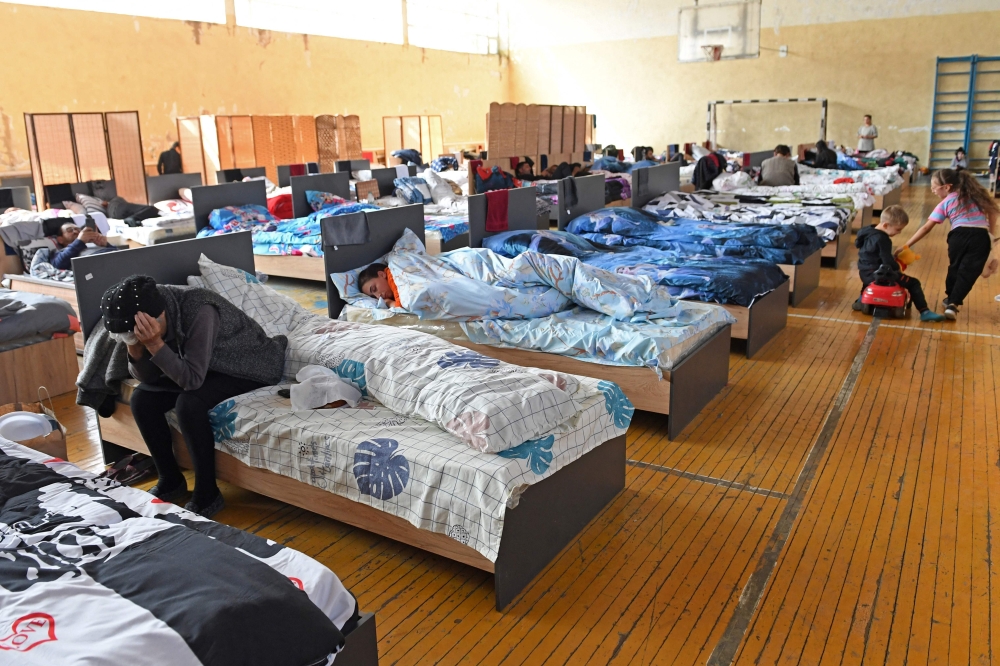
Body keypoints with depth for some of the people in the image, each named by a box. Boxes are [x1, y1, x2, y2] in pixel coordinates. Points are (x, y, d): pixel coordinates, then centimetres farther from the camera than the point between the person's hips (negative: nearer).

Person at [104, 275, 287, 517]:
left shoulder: (198, 312, -35)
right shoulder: (141, 319, -12)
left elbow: (192, 380, -34)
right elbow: (145, 377, -7)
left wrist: (154, 344, -42)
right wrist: (135, 347, -26)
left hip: (250, 366, -7)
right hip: (210, 365, 8)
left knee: (189, 403, -30)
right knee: (142, 398, -9)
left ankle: (207, 495, -14)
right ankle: (171, 479, 9)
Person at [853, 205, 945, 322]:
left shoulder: (869, 233, 8)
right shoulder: (882, 239, -21)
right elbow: (888, 261, -23)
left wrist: (892, 257, 12)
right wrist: (897, 268, -4)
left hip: (866, 273, 9)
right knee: (913, 283, -8)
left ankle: (862, 300, 47)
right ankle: (925, 312, -12)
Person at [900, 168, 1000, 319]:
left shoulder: (945, 204, 8)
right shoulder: (976, 194, 20)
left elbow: (926, 228, 4)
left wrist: (906, 246, 4)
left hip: (959, 235, -2)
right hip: (981, 237, 2)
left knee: (954, 267, 22)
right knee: (968, 272, 4)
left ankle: (950, 298, 36)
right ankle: (953, 303, -7)